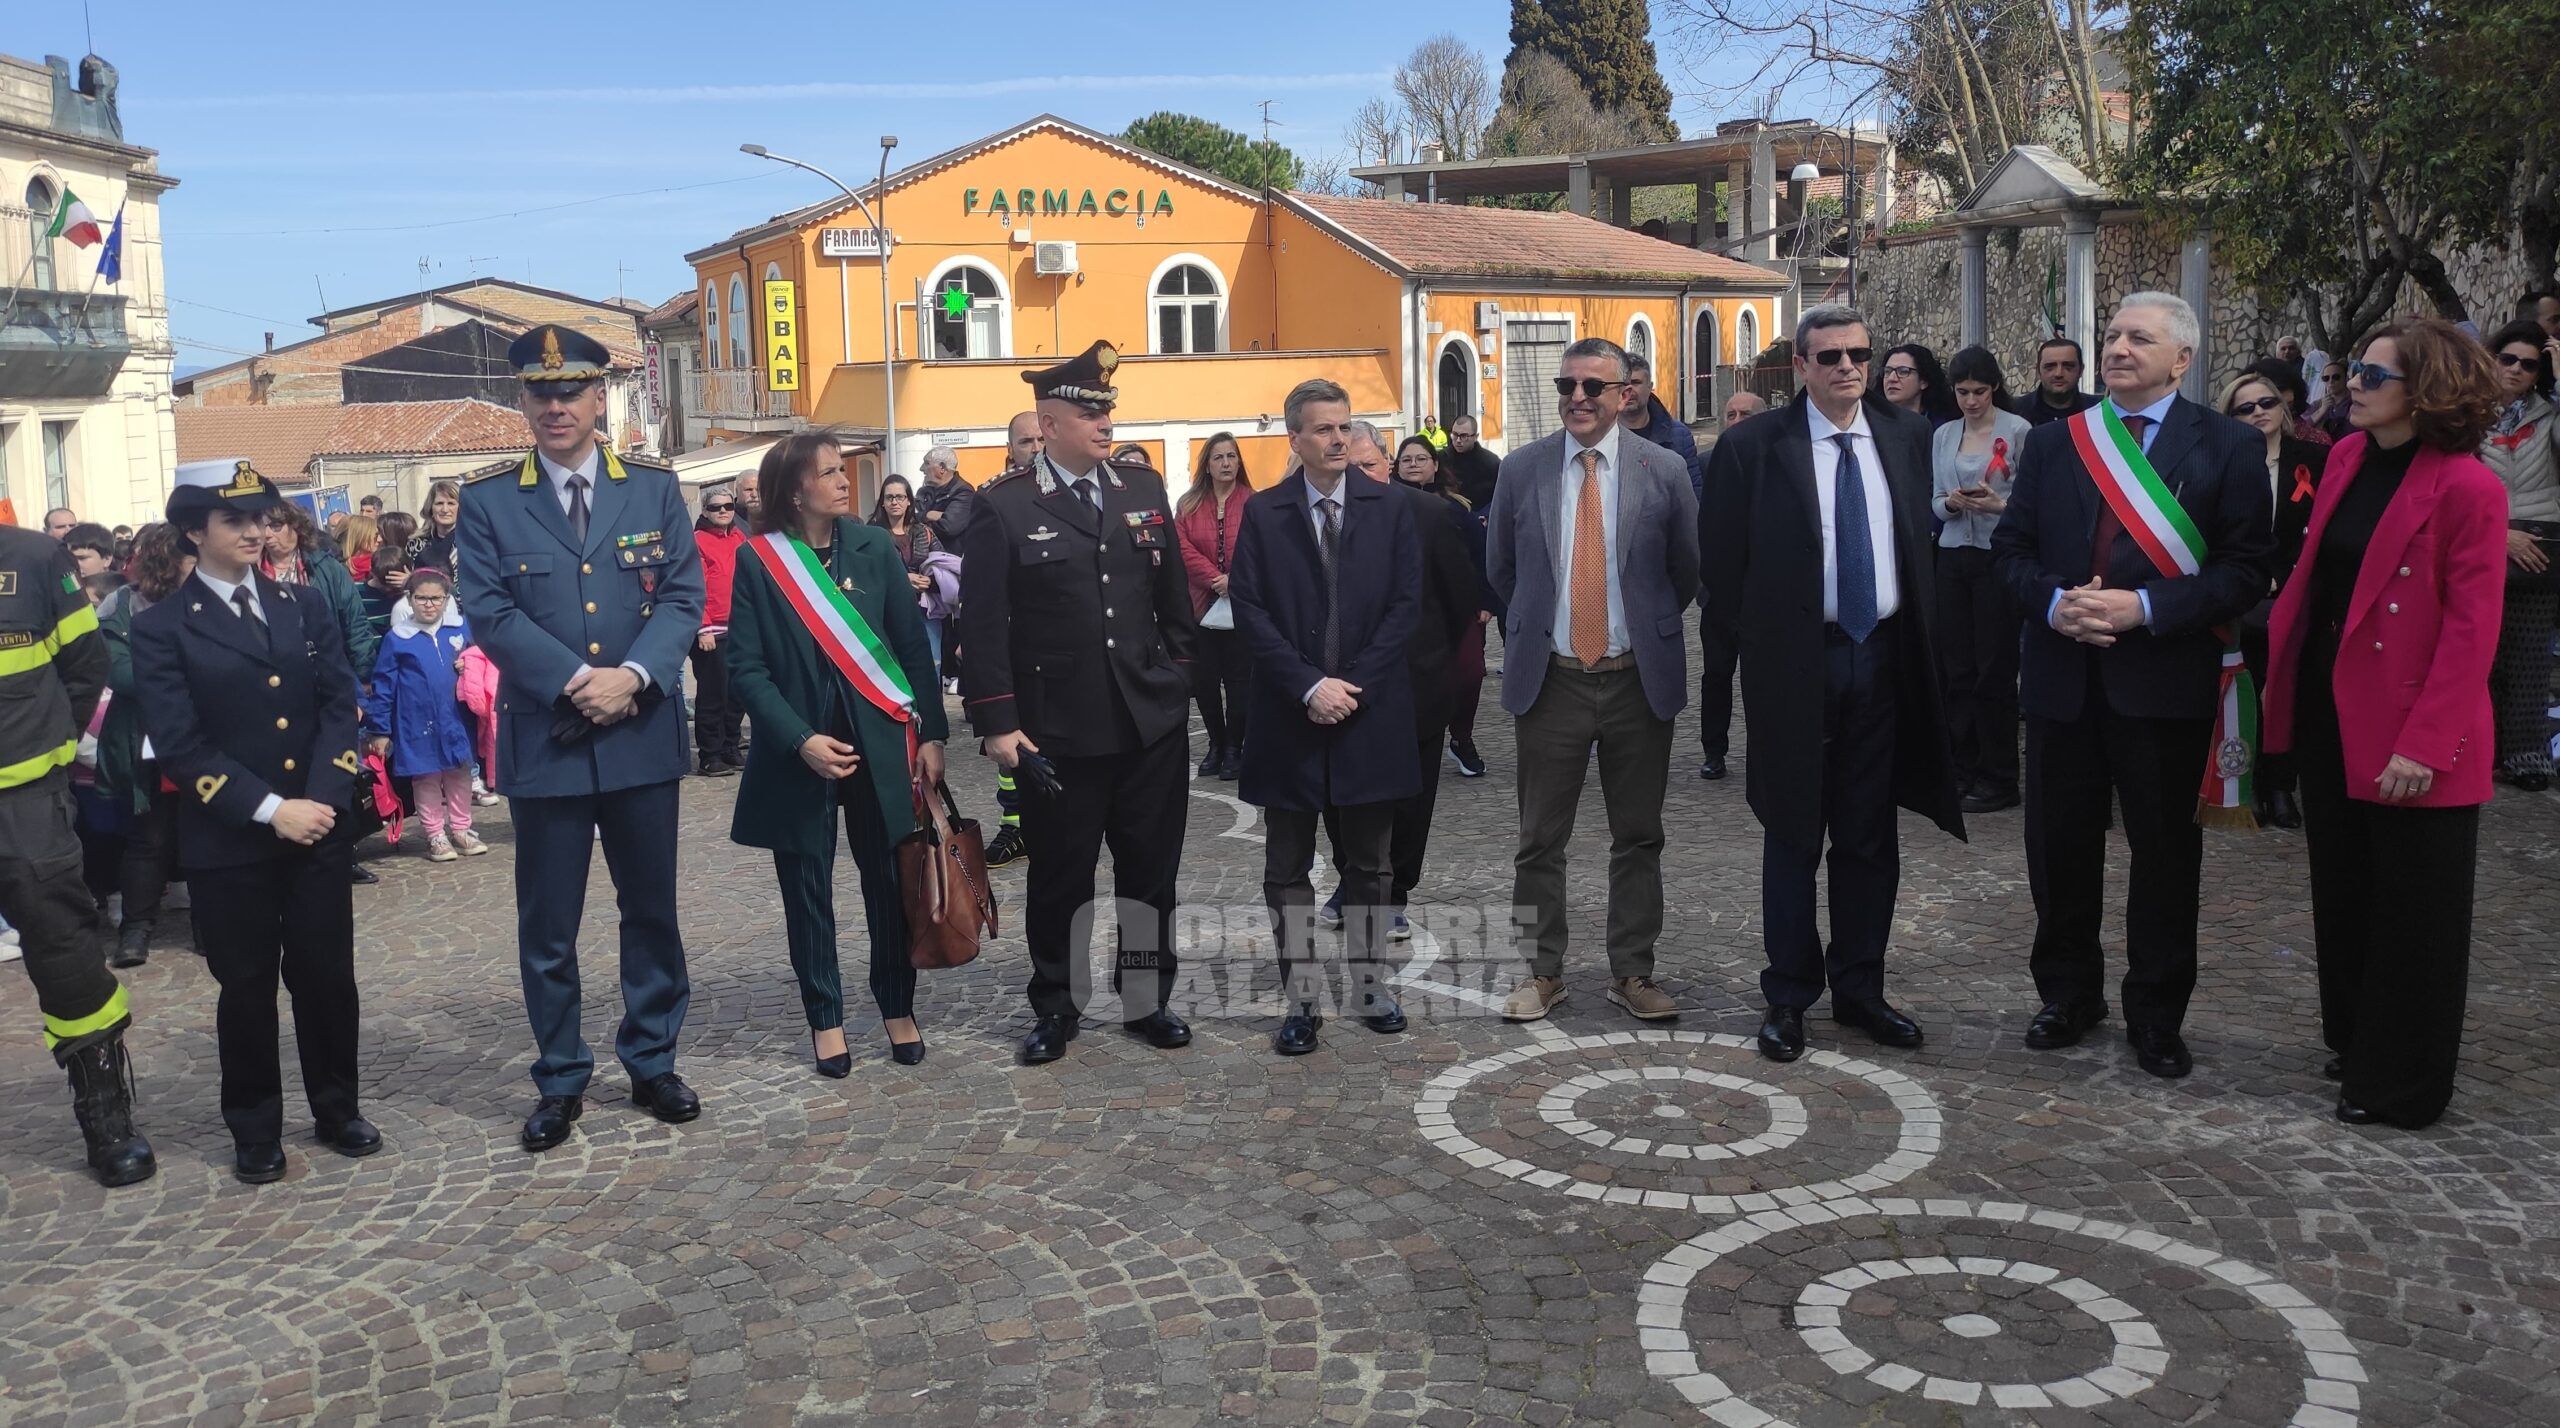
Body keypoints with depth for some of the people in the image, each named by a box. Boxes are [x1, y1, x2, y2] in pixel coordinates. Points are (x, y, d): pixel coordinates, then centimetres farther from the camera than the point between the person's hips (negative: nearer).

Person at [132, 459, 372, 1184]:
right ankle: (255, 1131, 22)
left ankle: (337, 1110, 25)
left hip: (317, 827, 3)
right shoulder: (162, 628, -3)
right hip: (227, 844, -3)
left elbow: (340, 704, 3)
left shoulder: (302, 606, 9)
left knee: (327, 976, 7)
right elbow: (179, 743, -10)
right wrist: (269, 810, -16)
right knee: (247, 987, 7)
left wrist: (325, 798, -11)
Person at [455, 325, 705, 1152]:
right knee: (547, 925, 6)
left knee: (652, 910, 11)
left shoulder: (655, 490, 6)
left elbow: (684, 597, -1)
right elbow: (489, 614, -7)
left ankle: (652, 1063, 25)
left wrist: (633, 676, -16)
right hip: (544, 740, -1)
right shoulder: (487, 501, 1)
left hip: (644, 736, 2)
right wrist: (577, 683, -17)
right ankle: (560, 1081, 19)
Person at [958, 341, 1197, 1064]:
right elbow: (982, 624, -6)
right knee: (1060, 876, 8)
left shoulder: (1144, 489, 7)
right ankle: (1055, 1008, 24)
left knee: (1150, 870, 11)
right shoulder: (1002, 507, -5)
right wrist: (997, 723, -10)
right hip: (1058, 730, -3)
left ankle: (1146, 999, 26)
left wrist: (1180, 677, 10)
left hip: (1153, 722, 4)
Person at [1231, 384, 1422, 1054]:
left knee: (1368, 864, 11)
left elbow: (1406, 603, -2)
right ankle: (1301, 1000, 14)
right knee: (1288, 869, 5)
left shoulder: (1389, 508, 3)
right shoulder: (1263, 515, 1)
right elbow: (1250, 612, -5)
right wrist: (1309, 687, -14)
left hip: (1370, 714, 1)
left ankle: (1372, 987, 23)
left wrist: (1353, 685, -11)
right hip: (1290, 716, 0)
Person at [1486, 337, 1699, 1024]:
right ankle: (1542, 972, 18)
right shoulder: (1521, 469, 0)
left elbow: (1685, 572, 9)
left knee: (1638, 838, 9)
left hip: (1639, 679, 0)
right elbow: (1501, 568, 13)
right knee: (1540, 841, 6)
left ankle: (1633, 973, 21)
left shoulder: (1663, 470, -2)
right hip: (1551, 680, 0)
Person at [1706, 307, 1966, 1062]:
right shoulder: (1754, 447, -6)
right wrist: (1753, 654, -1)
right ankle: (1789, 995, 18)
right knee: (1793, 837, 6)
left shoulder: (1909, 435, 6)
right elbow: (1723, 563, -1)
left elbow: (1927, 538, 12)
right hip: (1795, 662, -3)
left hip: (1882, 660, 4)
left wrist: (1923, 646, 6)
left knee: (1870, 837, 11)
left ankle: (1860, 988, 24)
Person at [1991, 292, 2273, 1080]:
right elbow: (2010, 547, 8)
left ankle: (2156, 1016, 21)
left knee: (2166, 853, 7)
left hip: (2165, 680, -3)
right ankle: (2068, 994, 28)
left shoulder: (2229, 446, -2)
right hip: (2063, 676, 3)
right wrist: (2053, 601, -12)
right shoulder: (2053, 442, 8)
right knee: (2060, 845, 11)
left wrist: (2144, 608, -19)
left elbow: (2246, 569, -8)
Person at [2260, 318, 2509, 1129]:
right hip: (2329, 711, 7)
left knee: (2411, 910, 6)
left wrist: (2425, 743, -21)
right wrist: (2281, 665, 5)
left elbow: (2471, 630, -18)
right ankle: (2356, 1040, 37)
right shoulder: (2349, 458, 6)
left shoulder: (2466, 489, -16)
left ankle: (2403, 1083, 20)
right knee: (2342, 890, 19)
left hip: (2409, 736, -7)